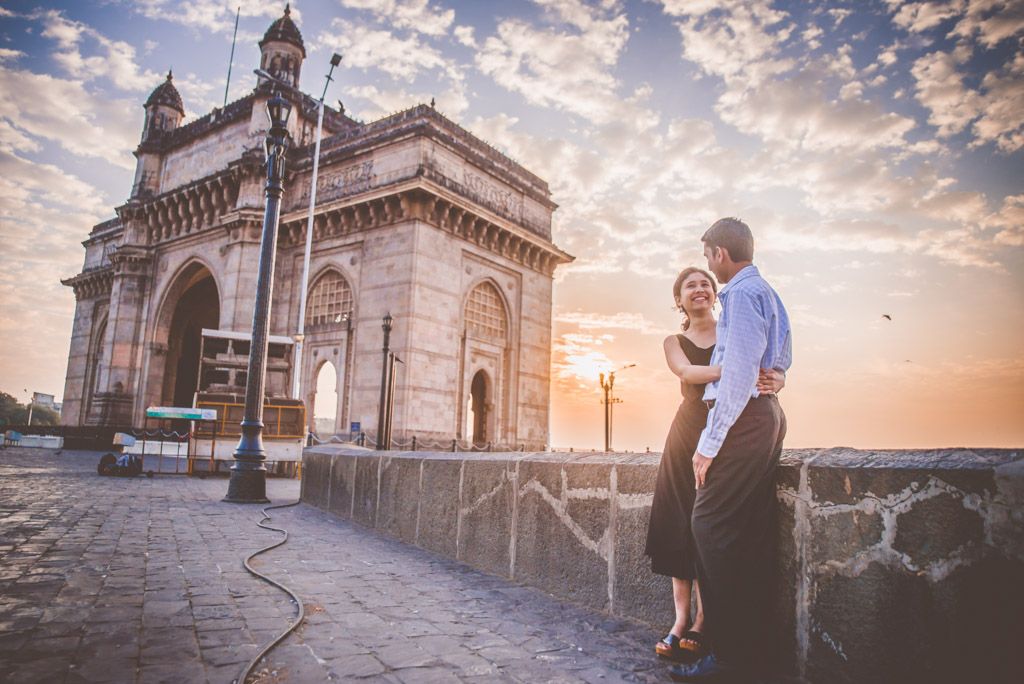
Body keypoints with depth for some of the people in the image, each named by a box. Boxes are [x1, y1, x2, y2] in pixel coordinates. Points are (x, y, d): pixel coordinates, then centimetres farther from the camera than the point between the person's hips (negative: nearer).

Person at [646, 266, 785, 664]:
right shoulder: (674, 342, 11)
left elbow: (774, 368, -3)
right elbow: (686, 371, -11)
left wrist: (776, 381, -29)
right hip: (689, 434, 2)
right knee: (681, 524, -1)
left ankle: (701, 623, 5)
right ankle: (681, 621, 6)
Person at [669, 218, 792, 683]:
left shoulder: (740, 294, -11)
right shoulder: (769, 294, 21)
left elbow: (739, 373, -19)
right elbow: (782, 362, 25)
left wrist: (709, 443, -18)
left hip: (743, 418, -10)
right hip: (768, 415, 10)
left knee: (711, 524, -9)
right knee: (751, 534, 11)